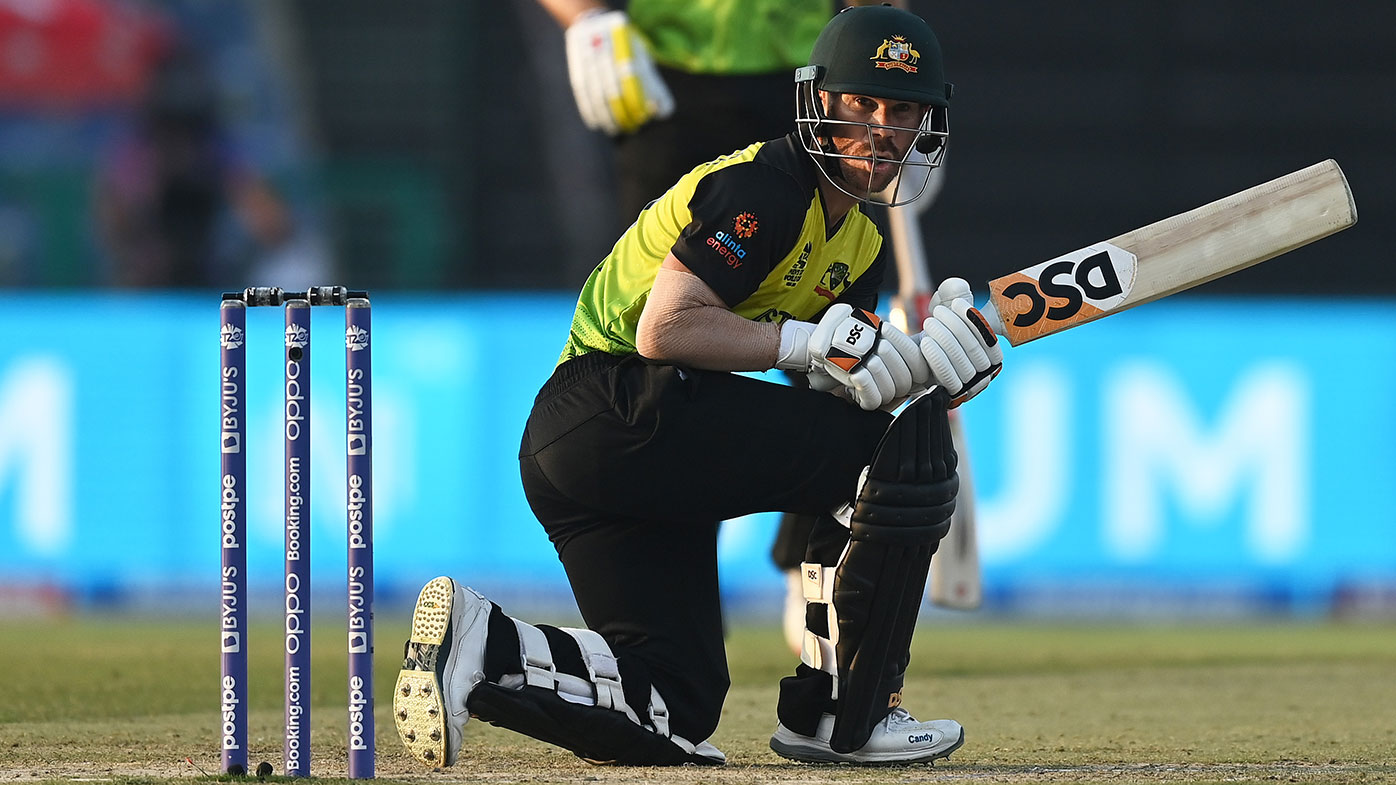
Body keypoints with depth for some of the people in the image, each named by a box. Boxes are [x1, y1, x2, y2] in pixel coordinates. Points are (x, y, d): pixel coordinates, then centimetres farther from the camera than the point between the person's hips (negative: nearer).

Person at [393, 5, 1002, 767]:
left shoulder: (859, 244, 19)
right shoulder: (764, 187, -11)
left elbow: (841, 398, 10)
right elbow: (663, 329, -20)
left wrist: (925, 364, -8)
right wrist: (811, 342, -19)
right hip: (618, 410, -10)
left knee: (676, 712, 6)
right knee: (905, 449, -12)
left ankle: (479, 646, -1)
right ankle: (843, 717, -9)